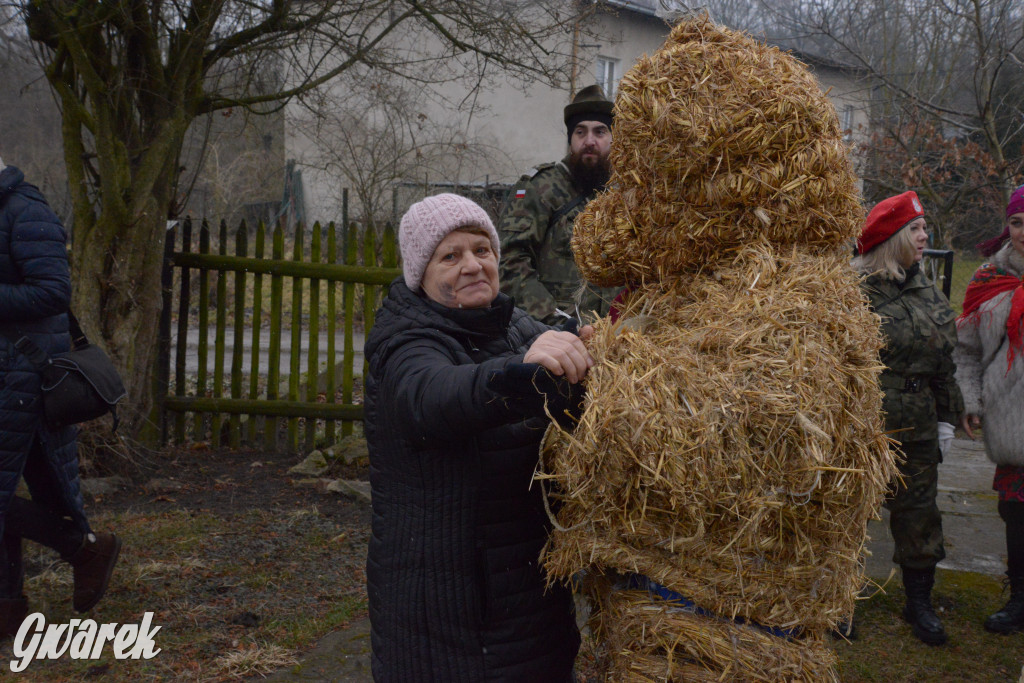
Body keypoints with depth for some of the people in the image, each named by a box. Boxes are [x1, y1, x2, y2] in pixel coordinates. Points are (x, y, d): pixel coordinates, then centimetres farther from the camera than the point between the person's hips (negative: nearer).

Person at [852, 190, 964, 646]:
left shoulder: (929, 295, 11)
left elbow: (944, 360, 17)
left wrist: (947, 417, 14)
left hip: (916, 429, 6)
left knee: (918, 511, 13)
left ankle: (919, 602, 29)